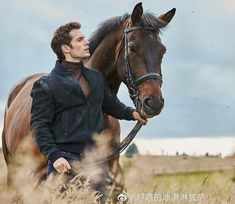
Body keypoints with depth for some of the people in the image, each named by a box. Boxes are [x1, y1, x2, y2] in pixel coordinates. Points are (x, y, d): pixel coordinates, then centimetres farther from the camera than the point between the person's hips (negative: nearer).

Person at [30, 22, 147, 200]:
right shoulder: (46, 85, -6)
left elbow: (110, 104, 28)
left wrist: (131, 113, 9)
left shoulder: (96, 77, 13)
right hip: (66, 161, -6)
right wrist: (54, 156, -20)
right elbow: (39, 125, -10)